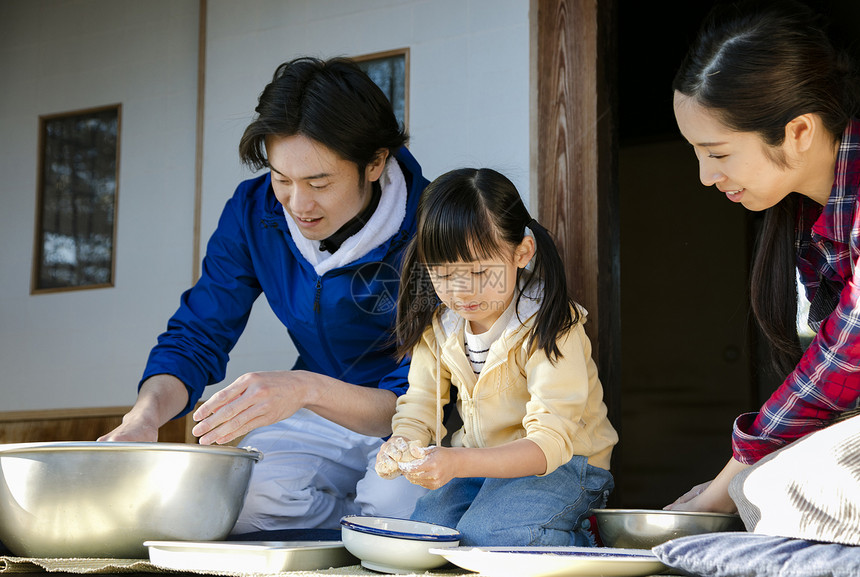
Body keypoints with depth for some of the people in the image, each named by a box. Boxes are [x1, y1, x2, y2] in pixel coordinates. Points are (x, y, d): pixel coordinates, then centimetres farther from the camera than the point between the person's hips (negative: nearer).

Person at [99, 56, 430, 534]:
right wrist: (144, 417, -25)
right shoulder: (253, 213, -8)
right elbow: (196, 338, -4)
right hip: (321, 422, 3)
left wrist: (307, 390, -46)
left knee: (392, 498, -38)